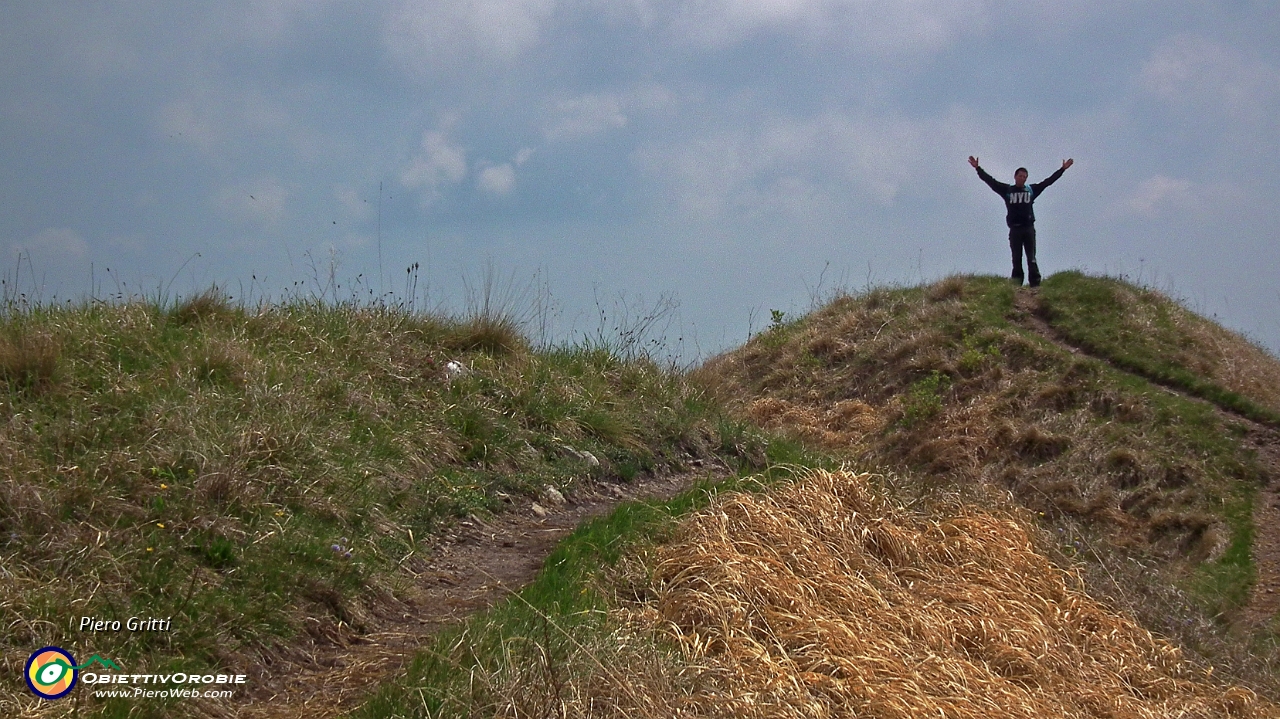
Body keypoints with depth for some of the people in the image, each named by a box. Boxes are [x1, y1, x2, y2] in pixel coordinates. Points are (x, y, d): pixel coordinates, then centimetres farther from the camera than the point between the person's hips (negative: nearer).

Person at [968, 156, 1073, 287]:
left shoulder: (1032, 190, 9)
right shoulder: (1007, 190, 7)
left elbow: (1048, 181, 14)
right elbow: (990, 181, 4)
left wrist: (1062, 169, 14)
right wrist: (978, 168, -1)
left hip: (1029, 228, 0)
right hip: (1014, 229, 0)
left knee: (1031, 258, -3)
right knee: (1016, 259, 3)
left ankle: (1035, 284, -6)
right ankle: (1016, 285, 3)